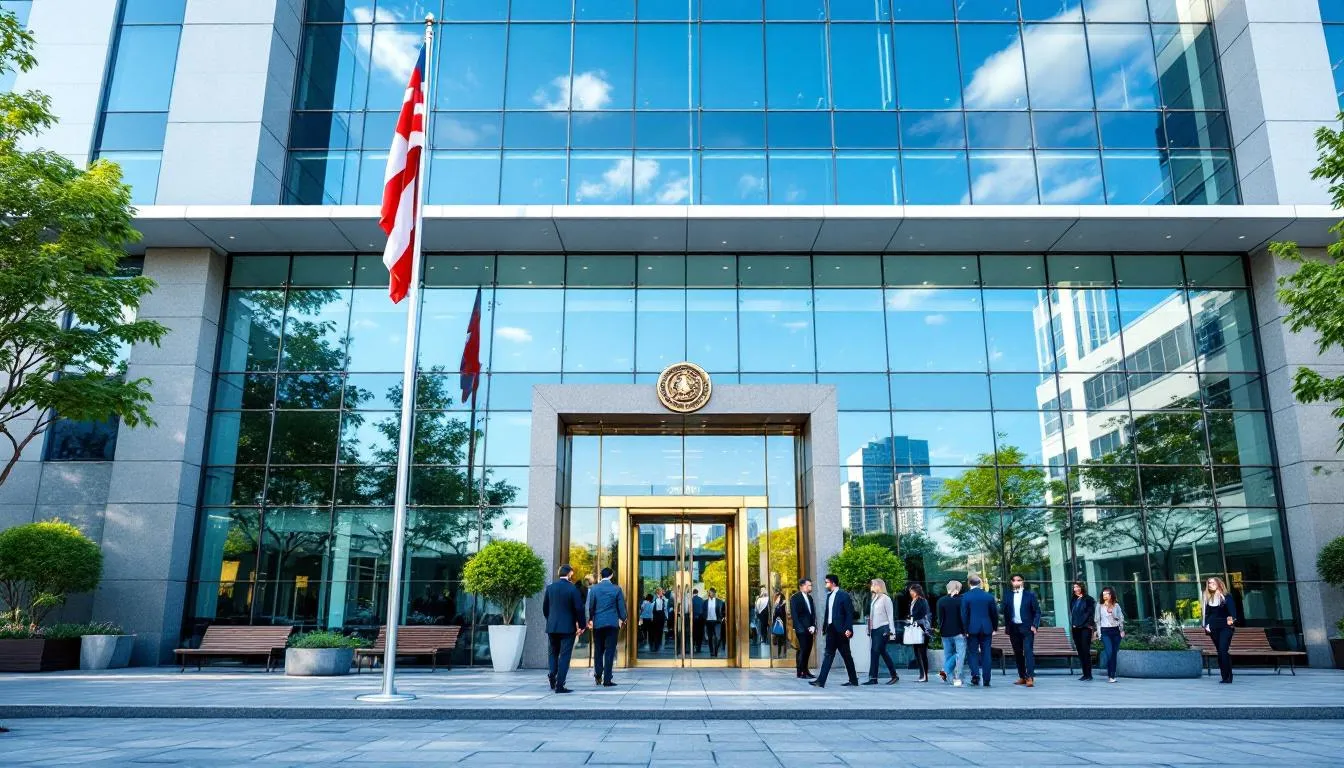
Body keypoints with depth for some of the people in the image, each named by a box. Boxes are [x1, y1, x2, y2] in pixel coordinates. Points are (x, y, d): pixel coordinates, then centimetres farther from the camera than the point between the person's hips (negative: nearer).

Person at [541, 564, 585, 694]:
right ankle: (559, 685, -1)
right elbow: (579, 608, -11)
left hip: (552, 626, 4)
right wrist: (581, 625, 0)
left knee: (553, 652, 21)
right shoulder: (572, 588, -11)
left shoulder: (550, 588, 2)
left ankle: (552, 673, -1)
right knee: (565, 654, 1)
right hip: (568, 627, -4)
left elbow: (545, 607, 9)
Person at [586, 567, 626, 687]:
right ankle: (607, 679, -1)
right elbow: (621, 606, 2)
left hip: (597, 623, 1)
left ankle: (598, 675, 10)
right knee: (610, 651, 0)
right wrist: (622, 619, 19)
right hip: (612, 623, -1)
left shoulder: (594, 589, 0)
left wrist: (590, 619, 19)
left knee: (598, 650, 15)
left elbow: (590, 606, 4)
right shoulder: (616, 589, -2)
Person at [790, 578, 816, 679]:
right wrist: (801, 629, -14)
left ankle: (805, 670, 15)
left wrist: (813, 627, 3)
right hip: (801, 630, -6)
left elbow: (813, 613, 16)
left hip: (809, 629, 6)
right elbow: (794, 615, -10)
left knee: (808, 650, 6)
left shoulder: (809, 597, 15)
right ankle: (801, 672, 1)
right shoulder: (795, 598, -7)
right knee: (803, 650, -7)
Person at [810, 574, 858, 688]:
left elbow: (850, 613, -12)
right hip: (831, 630, 7)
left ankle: (853, 680, 16)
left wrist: (848, 629, -18)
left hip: (841, 631, -7)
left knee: (846, 655, 4)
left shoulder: (844, 595, -9)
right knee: (829, 655, 3)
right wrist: (824, 627, 13)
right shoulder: (829, 595, 13)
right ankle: (821, 681, -1)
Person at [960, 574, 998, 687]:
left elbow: (964, 615, -7)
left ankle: (975, 673, -11)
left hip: (972, 629, -2)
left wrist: (965, 630, -1)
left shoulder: (966, 597, -6)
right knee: (986, 654, 6)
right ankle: (986, 680, 7)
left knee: (972, 652, 8)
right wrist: (994, 628, 18)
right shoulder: (989, 596, 1)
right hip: (987, 629, 2)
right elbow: (994, 614, 7)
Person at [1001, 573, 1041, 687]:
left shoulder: (1030, 595, 1)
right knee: (1017, 653, 7)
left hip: (1027, 627, -4)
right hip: (1013, 628, 4)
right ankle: (1022, 677, 14)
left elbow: (1037, 611, 0)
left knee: (1028, 651, -12)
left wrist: (1034, 625, -10)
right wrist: (1007, 627, 7)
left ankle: (1030, 677, -15)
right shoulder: (1007, 596, 9)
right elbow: (1005, 613, 13)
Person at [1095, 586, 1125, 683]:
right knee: (1109, 653, -15)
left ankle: (1112, 676, 9)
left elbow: (1121, 618, 13)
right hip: (1105, 631, -2)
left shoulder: (1116, 605, 7)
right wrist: (1099, 632, 0)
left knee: (1114, 654, 2)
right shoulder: (1099, 605, 4)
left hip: (1115, 631, 2)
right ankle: (1109, 675, -6)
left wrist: (1122, 630, 5)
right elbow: (1097, 620, 5)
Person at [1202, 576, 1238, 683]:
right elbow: (1207, 614, 16)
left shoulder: (1226, 597, 1)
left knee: (1223, 651, -16)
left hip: (1225, 627, -4)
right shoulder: (1208, 598, 13)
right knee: (1220, 652, 6)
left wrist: (1232, 619, -28)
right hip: (1214, 629, 4)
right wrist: (1206, 625, 4)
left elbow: (1232, 610, -10)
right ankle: (1225, 677, 10)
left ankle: (1227, 676, -13)